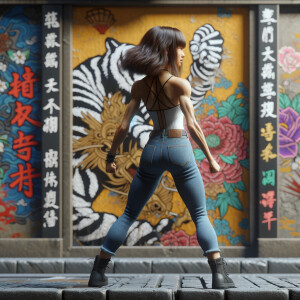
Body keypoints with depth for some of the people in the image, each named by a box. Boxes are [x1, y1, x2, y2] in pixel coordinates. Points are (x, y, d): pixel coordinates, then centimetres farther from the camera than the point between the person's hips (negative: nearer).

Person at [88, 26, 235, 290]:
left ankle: (98, 272, 12)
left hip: (152, 150, 3)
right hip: (179, 150, -3)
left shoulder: (140, 87, 3)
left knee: (129, 215, 13)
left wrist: (111, 156, 13)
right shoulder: (180, 84, -9)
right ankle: (220, 275, -8)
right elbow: (192, 125, -13)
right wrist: (210, 158, -7)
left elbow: (123, 127, 2)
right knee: (201, 216, 5)